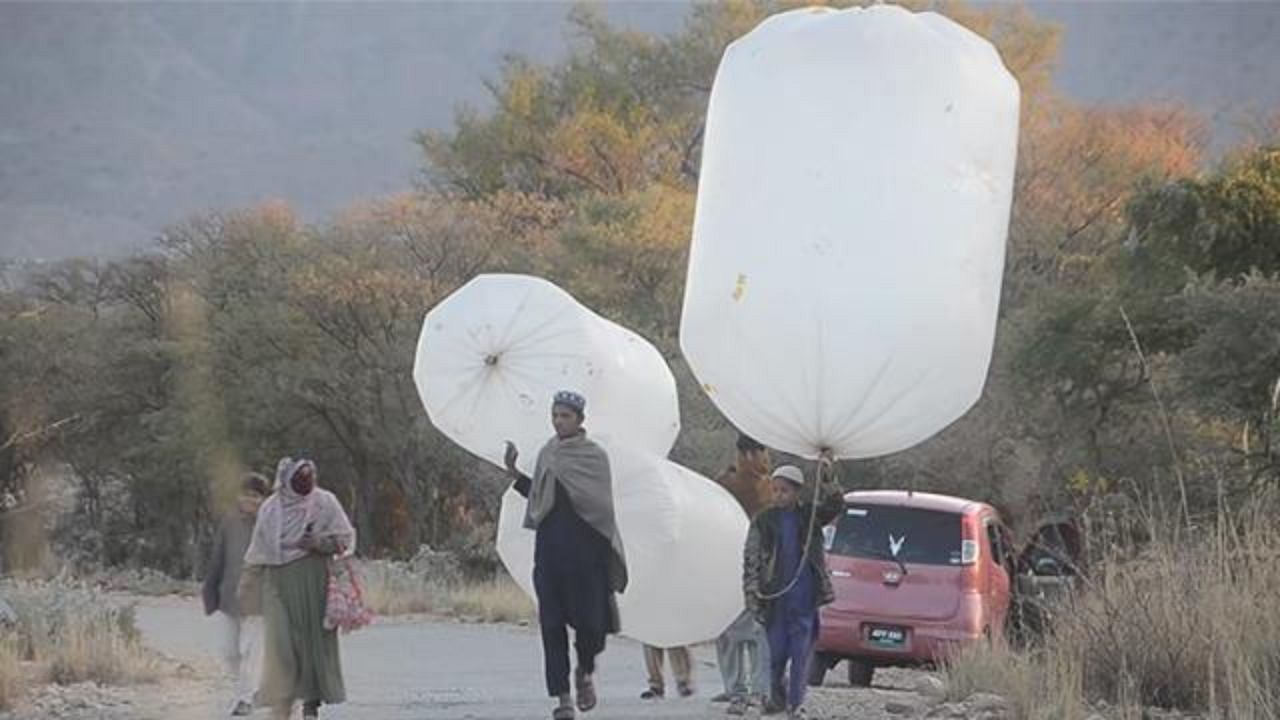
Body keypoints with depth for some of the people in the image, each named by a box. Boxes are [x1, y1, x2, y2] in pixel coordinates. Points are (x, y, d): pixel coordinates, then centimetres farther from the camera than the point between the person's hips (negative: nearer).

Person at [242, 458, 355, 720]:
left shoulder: (324, 502, 1)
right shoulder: (270, 508, 7)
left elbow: (345, 538, 0)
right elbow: (259, 549, 14)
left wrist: (318, 543, -16)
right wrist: (246, 579, 10)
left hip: (313, 580, -1)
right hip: (278, 581, 1)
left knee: (313, 637, 0)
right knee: (280, 641, -7)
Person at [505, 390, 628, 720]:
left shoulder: (594, 455, -2)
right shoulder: (547, 455, 12)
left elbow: (599, 502, -10)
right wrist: (514, 474, 10)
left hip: (585, 548, -4)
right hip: (550, 548, 4)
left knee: (589, 619, -4)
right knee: (552, 622, -2)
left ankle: (585, 671, 27)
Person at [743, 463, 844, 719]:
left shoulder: (809, 516, 6)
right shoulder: (763, 522, 3)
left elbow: (835, 505, -6)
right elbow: (751, 560, 2)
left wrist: (827, 481, -21)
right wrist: (752, 595, -6)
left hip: (805, 600, 0)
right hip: (775, 599, 0)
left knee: (801, 652, -2)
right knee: (777, 652, 5)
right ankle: (777, 697, 25)